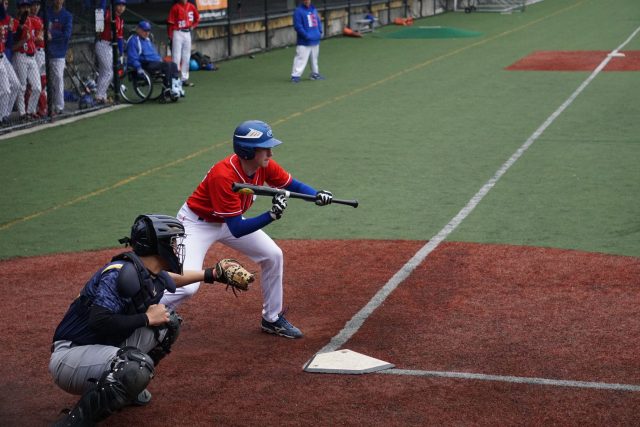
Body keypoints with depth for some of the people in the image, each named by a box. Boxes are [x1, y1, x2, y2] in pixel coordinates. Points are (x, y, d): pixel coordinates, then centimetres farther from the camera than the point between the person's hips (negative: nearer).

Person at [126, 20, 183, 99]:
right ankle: (168, 89, -31)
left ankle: (177, 86, -23)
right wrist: (138, 68, -25)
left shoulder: (148, 40, 28)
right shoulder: (133, 41, -4)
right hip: (145, 65, -10)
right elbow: (132, 58, -13)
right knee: (167, 65, -28)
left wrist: (160, 60, 17)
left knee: (173, 65, -12)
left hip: (155, 62, 10)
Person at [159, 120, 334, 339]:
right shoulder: (224, 176, -36)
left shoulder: (264, 165, -16)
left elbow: (294, 185, -1)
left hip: (228, 220, 8)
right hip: (197, 222, -8)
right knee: (187, 286, -23)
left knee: (273, 255, 5)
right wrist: (272, 215, -44)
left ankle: (272, 319, 22)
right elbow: (237, 230, -34)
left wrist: (318, 195, -21)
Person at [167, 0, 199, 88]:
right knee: (176, 57, -5)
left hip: (187, 33, 6)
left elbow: (197, 19, 20)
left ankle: (184, 79, 19)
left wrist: (193, 26, 2)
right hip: (178, 33, -6)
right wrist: (170, 36, -16)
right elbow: (170, 22, -11)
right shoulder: (175, 7, -9)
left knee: (186, 57, 11)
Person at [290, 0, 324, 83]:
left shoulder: (313, 9, 11)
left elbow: (318, 21, 19)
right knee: (301, 58, -13)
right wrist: (306, 35, -21)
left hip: (315, 40, 7)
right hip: (304, 42, -7)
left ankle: (315, 73, 29)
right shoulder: (298, 11, -11)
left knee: (314, 58, 17)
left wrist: (320, 32, 6)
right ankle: (295, 75, -11)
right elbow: (298, 26, -16)